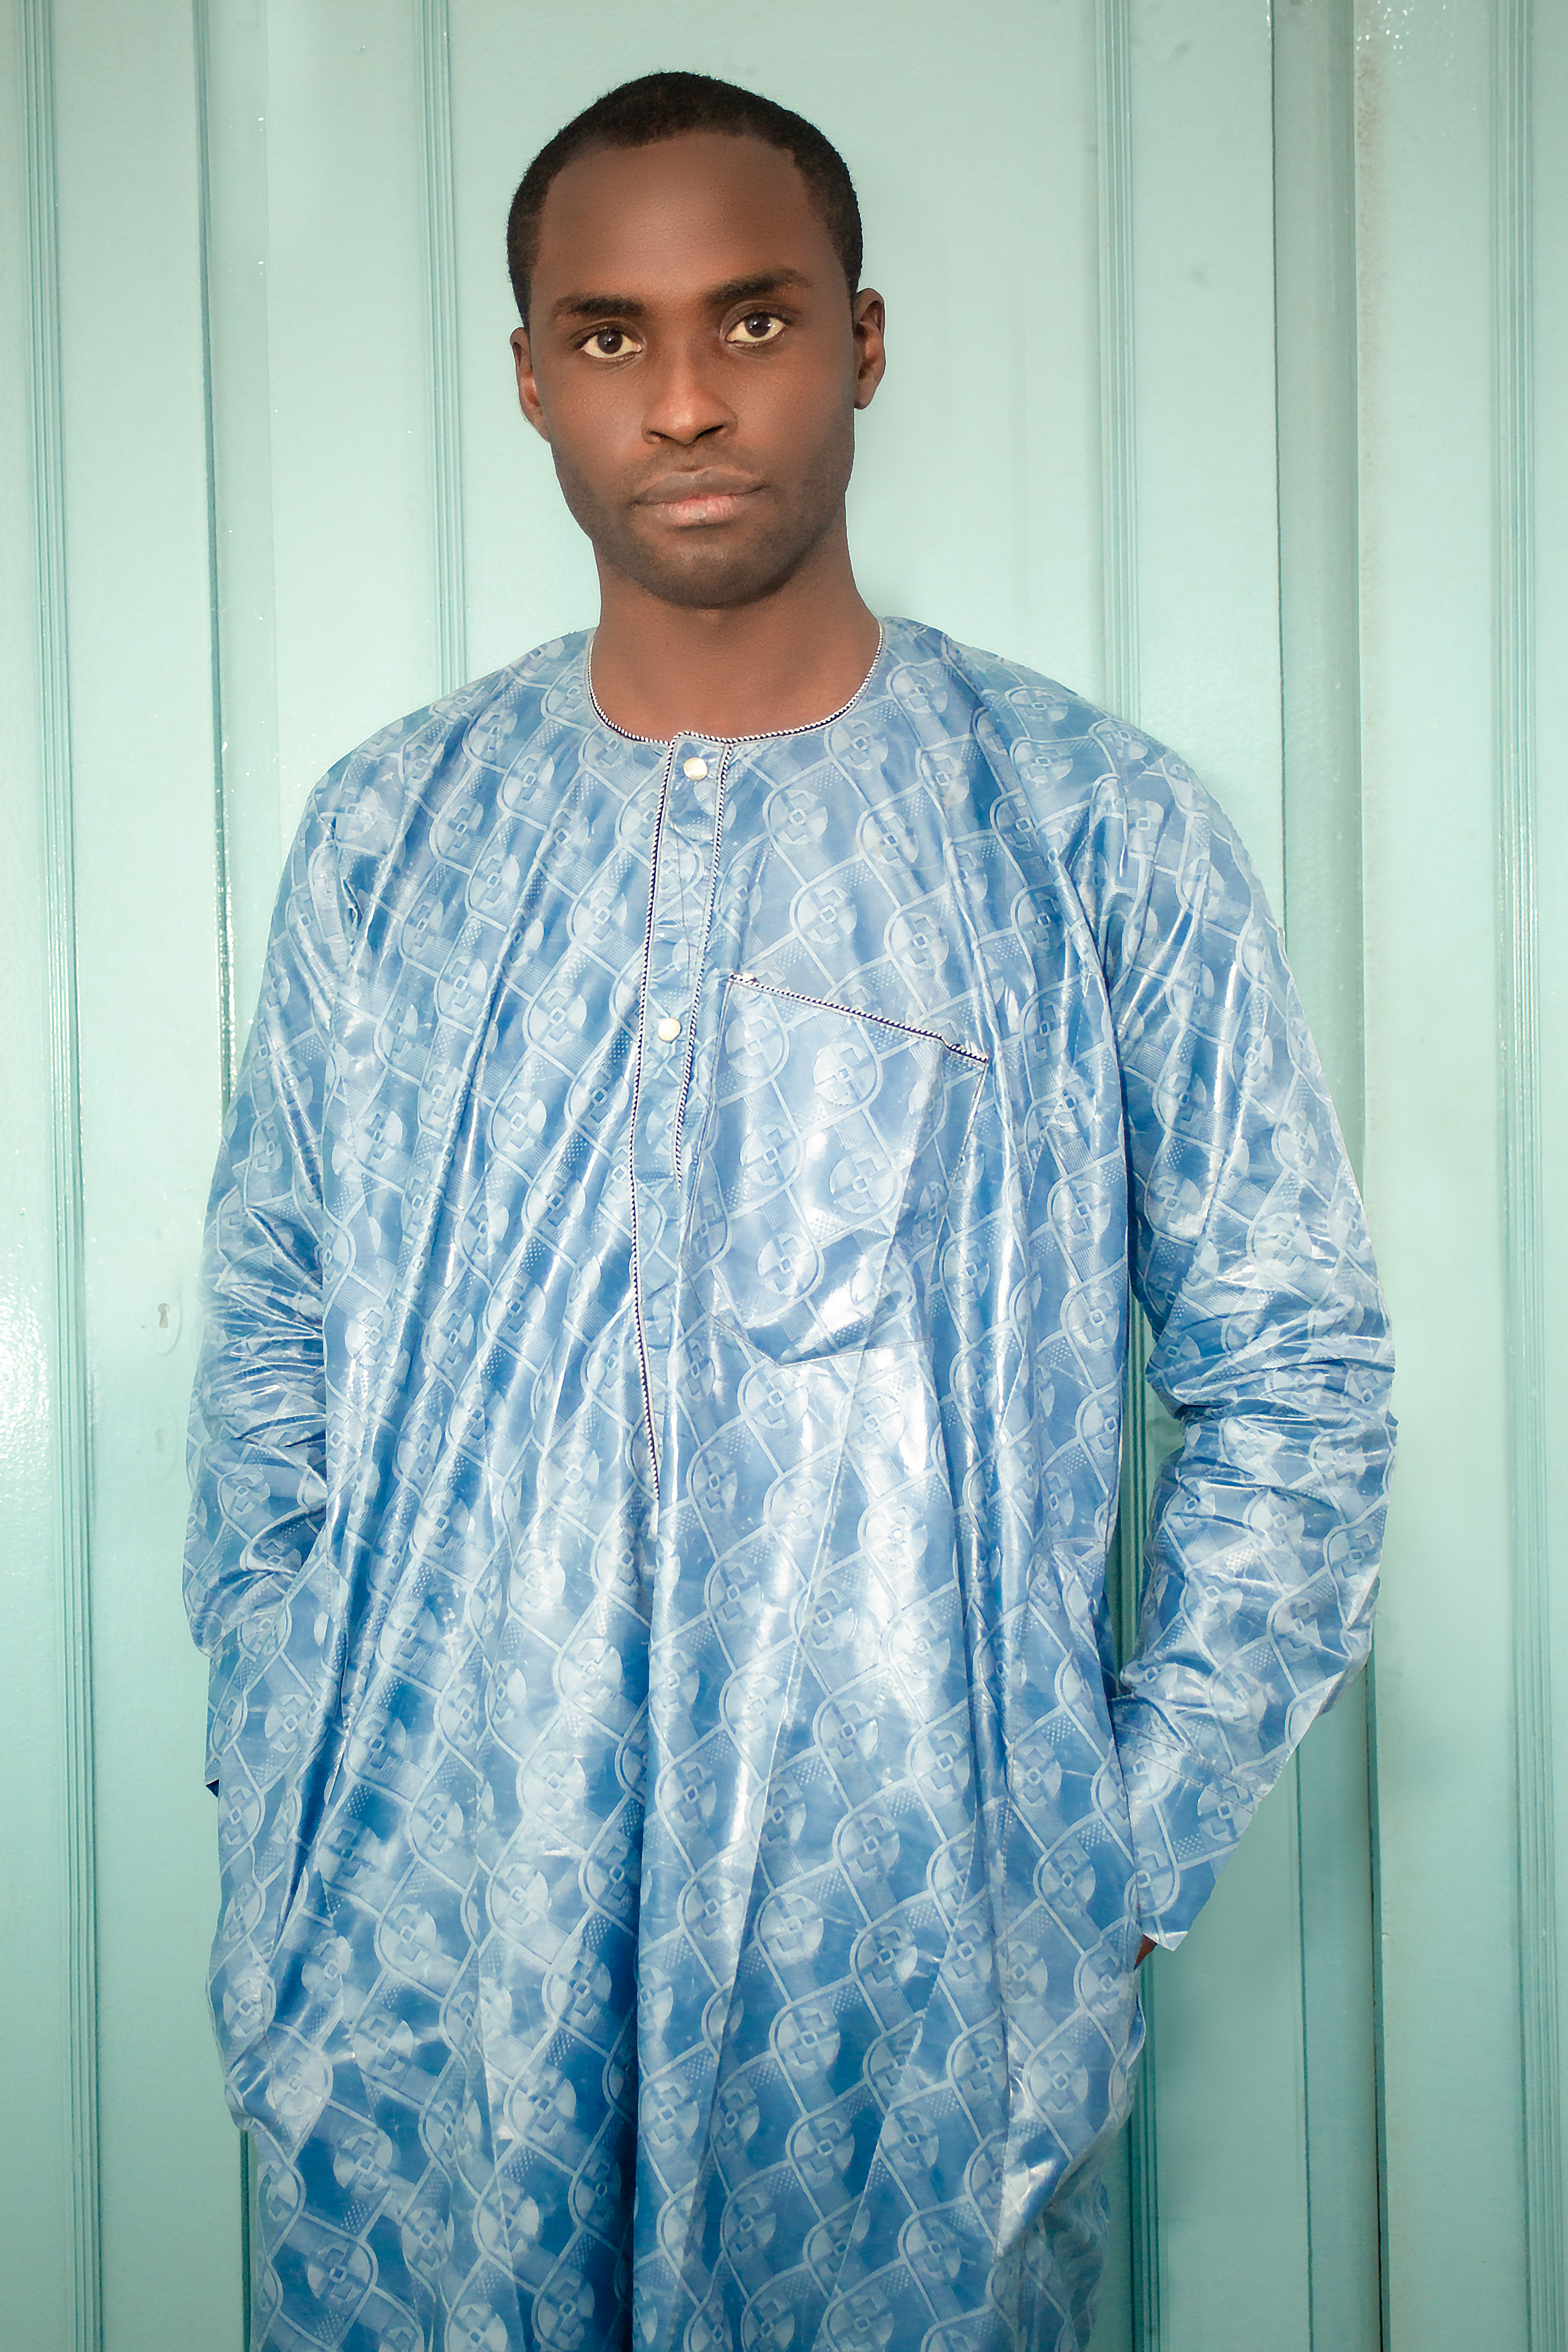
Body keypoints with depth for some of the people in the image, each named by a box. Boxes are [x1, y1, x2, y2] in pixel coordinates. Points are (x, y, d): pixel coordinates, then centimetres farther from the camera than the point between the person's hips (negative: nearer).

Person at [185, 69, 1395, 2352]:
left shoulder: (1094, 832, -4)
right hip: (427, 1957, 2)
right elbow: (270, 1348, 11)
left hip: (915, 1979, -1)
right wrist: (284, 1819, 4)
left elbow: (1295, 1370, 0)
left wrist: (1127, 1860, -4)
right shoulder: (390, 831, 4)